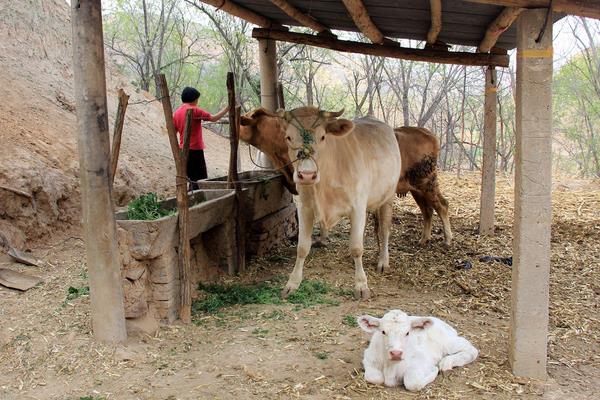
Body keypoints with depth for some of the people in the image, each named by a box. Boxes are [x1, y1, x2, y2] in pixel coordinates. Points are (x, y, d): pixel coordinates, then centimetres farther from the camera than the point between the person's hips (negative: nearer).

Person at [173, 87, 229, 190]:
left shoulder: (177, 112, 9)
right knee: (200, 180, -3)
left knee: (192, 178, 15)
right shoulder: (195, 110, -11)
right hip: (195, 150, -7)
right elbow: (213, 118, -10)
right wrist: (227, 109, -1)